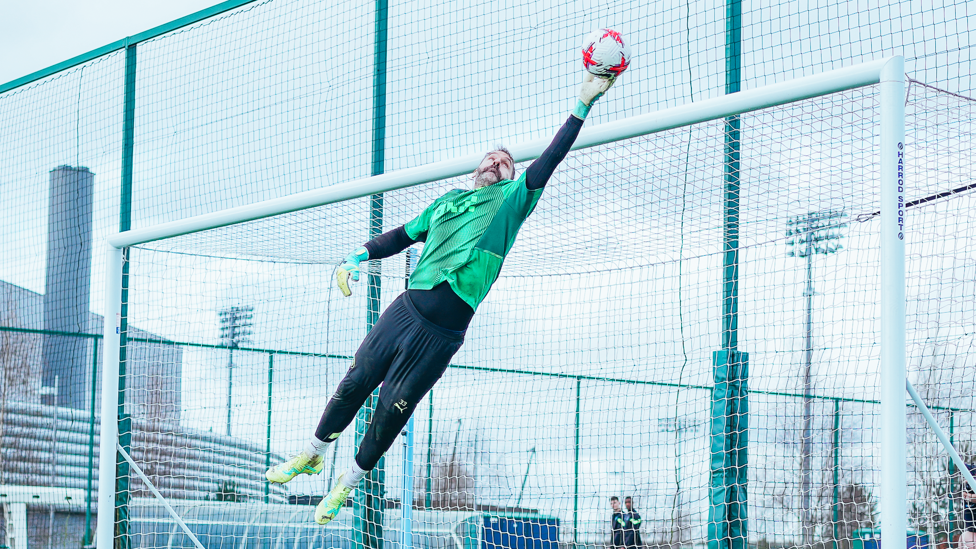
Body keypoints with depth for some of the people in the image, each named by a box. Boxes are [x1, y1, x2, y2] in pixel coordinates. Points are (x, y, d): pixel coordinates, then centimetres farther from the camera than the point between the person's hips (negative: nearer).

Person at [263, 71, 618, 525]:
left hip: (444, 331, -3)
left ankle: (348, 483, 19)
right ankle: (311, 455, 25)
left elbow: (550, 159, -1)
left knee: (392, 410, 1)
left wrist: (583, 104, -9)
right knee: (354, 384, 5)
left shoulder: (512, 199, 8)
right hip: (407, 306, 3)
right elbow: (402, 236, 27)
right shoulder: (448, 200, 20)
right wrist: (359, 256, 12)